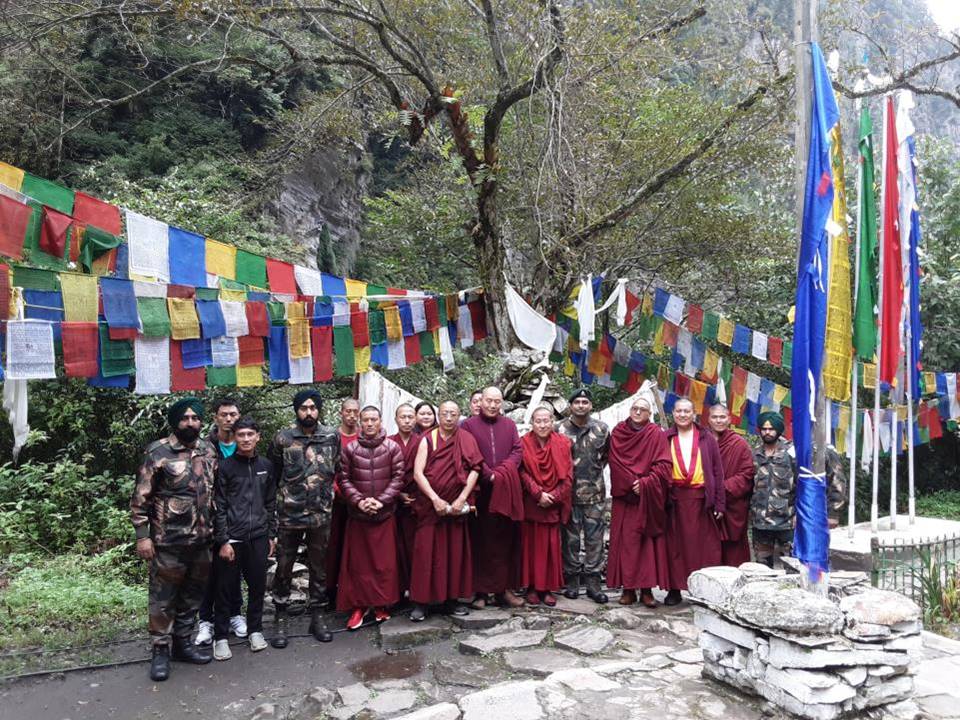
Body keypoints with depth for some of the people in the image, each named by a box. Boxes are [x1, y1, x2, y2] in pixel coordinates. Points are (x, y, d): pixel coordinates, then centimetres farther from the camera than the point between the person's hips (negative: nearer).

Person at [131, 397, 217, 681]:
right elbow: (140, 497, -8)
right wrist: (142, 535, -11)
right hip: (168, 541, -5)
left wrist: (217, 528, 13)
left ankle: (183, 642, 31)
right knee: (163, 599, 6)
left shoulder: (208, 450, 6)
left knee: (192, 595, 16)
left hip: (202, 540, 5)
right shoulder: (158, 452, -10)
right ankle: (161, 650, 20)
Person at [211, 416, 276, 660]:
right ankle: (220, 637, 18)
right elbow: (219, 507, -5)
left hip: (259, 537, 3)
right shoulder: (225, 466, -4)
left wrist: (272, 535, 10)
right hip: (232, 538, -3)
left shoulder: (266, 466, 7)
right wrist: (223, 541, -9)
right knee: (226, 588, 5)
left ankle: (255, 630, 26)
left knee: (258, 585, 10)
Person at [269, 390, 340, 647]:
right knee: (284, 568, 7)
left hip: (321, 515, 2)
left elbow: (340, 470, 10)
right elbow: (273, 472, 5)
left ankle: (316, 617, 25)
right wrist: (284, 492, 5)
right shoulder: (283, 438, -4)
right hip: (289, 515, -1)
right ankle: (280, 620, 20)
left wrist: (326, 490, 8)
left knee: (319, 568, 12)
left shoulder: (332, 436, 0)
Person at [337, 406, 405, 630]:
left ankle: (381, 605, 20)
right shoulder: (349, 449, 1)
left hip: (385, 513, 0)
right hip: (357, 514, 1)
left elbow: (398, 478, -2)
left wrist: (381, 500, -12)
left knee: (384, 562, 5)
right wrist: (358, 500, -12)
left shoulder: (393, 448, 0)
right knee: (357, 562, 4)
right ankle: (358, 606, 17)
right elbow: (344, 479, 1)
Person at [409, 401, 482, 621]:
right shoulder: (428, 440, 1)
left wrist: (461, 499, -11)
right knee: (426, 552, -1)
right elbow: (418, 473, -6)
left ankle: (451, 599, 17)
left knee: (456, 553, 6)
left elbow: (474, 470, -2)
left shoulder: (467, 439, 4)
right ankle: (420, 602, 6)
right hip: (430, 505, -1)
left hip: (457, 506, 1)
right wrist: (435, 499, -15)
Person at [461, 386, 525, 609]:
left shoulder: (509, 425, 15)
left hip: (507, 491, 3)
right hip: (481, 491, -3)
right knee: (481, 541, -1)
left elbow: (517, 451, 6)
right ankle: (480, 591, 5)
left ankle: (505, 588, 10)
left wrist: (502, 472, -9)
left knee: (507, 540, 3)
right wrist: (488, 475, -12)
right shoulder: (469, 425, 4)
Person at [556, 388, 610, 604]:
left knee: (595, 537, 4)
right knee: (570, 538, 4)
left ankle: (593, 582, 12)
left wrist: (597, 468, 12)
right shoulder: (560, 430, -1)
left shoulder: (601, 429, 5)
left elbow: (607, 454, 19)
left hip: (595, 492, 2)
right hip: (569, 492, -2)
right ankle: (571, 580, 16)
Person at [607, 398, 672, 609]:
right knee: (626, 541, 0)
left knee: (648, 542, 0)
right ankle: (628, 589, 6)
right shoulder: (618, 432, 6)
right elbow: (615, 462, 0)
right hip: (624, 496, 1)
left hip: (649, 499, -1)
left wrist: (644, 483, -14)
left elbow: (663, 465, -5)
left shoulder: (656, 434, 2)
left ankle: (647, 589, 6)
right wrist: (631, 483, -10)